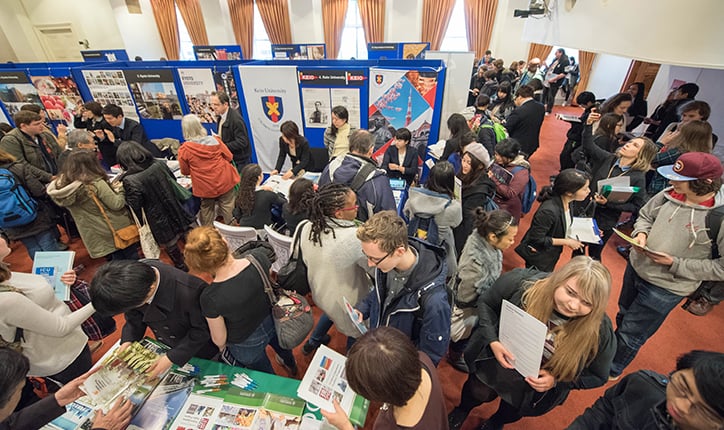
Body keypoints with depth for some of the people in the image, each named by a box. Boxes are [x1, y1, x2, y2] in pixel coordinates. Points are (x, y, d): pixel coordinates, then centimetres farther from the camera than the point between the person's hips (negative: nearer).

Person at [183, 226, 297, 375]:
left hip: (249, 344, -3)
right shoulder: (259, 257, -31)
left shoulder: (209, 297, -36)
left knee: (267, 376, 31)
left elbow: (219, 338, -17)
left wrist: (222, 347, 7)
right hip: (274, 322, 4)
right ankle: (291, 364, 71)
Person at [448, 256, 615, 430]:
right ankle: (463, 409, 59)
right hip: (495, 358, 0)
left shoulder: (600, 332, -29)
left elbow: (596, 376, -9)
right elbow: (485, 303, -14)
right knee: (480, 393, 20)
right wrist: (492, 341, -26)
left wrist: (556, 380, -23)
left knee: (512, 411, 26)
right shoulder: (522, 282, -32)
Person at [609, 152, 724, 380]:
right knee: (623, 317, 27)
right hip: (636, 268, 5)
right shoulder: (669, 194, -12)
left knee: (631, 334, 13)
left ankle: (610, 370, 38)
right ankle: (612, 351, 54)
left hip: (666, 288, -4)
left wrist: (674, 263, -24)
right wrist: (641, 233, -12)